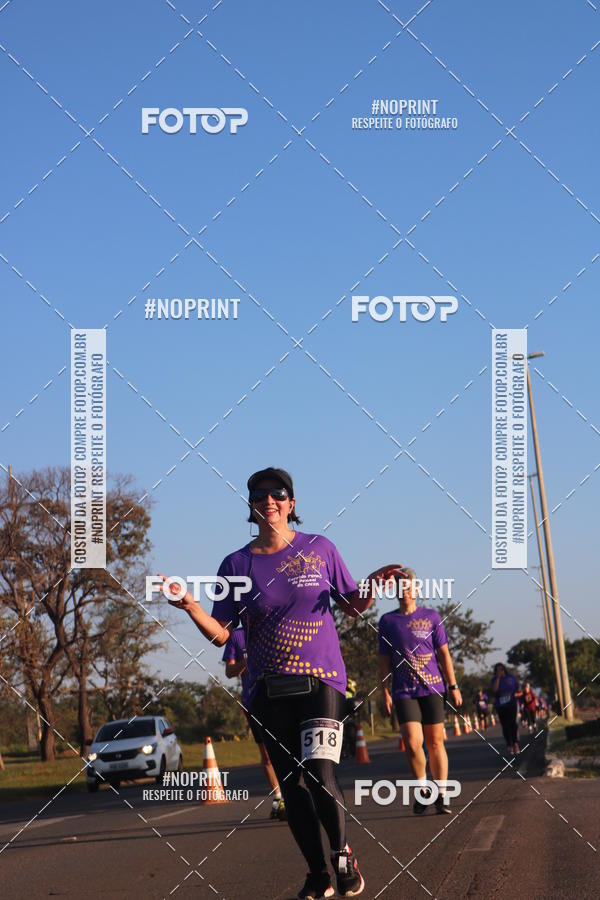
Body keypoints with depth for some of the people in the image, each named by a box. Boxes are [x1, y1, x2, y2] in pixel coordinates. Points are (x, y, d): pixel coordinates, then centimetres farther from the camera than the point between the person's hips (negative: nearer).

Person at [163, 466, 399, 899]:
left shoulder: (320, 549, 5)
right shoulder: (236, 565, 5)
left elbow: (352, 605, 14)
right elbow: (221, 633, 3)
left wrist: (371, 587, -7)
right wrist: (192, 607, -14)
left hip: (321, 680, -2)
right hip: (267, 689, 2)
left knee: (320, 774, -17)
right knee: (291, 785, 4)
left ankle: (343, 855, 7)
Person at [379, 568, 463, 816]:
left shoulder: (431, 616, 7)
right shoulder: (387, 621, 8)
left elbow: (443, 653, 7)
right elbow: (384, 660, 10)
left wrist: (453, 686, 3)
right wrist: (385, 692, 2)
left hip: (432, 687, 0)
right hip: (404, 691, 0)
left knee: (435, 742, 0)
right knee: (412, 742, -12)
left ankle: (441, 795, 8)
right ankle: (422, 790, 9)